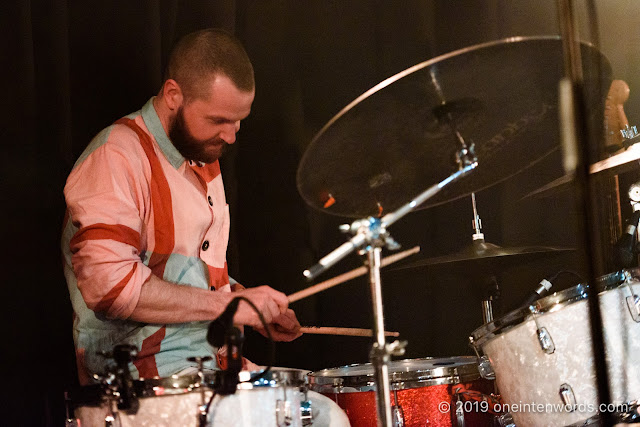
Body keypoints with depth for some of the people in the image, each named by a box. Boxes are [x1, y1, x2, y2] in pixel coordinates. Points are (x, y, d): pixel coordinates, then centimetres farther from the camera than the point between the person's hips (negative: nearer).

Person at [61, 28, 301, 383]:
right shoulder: (118, 157, -14)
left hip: (215, 359, 9)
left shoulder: (203, 159, 17)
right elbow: (108, 284, -25)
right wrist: (227, 304, -19)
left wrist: (258, 308, 10)